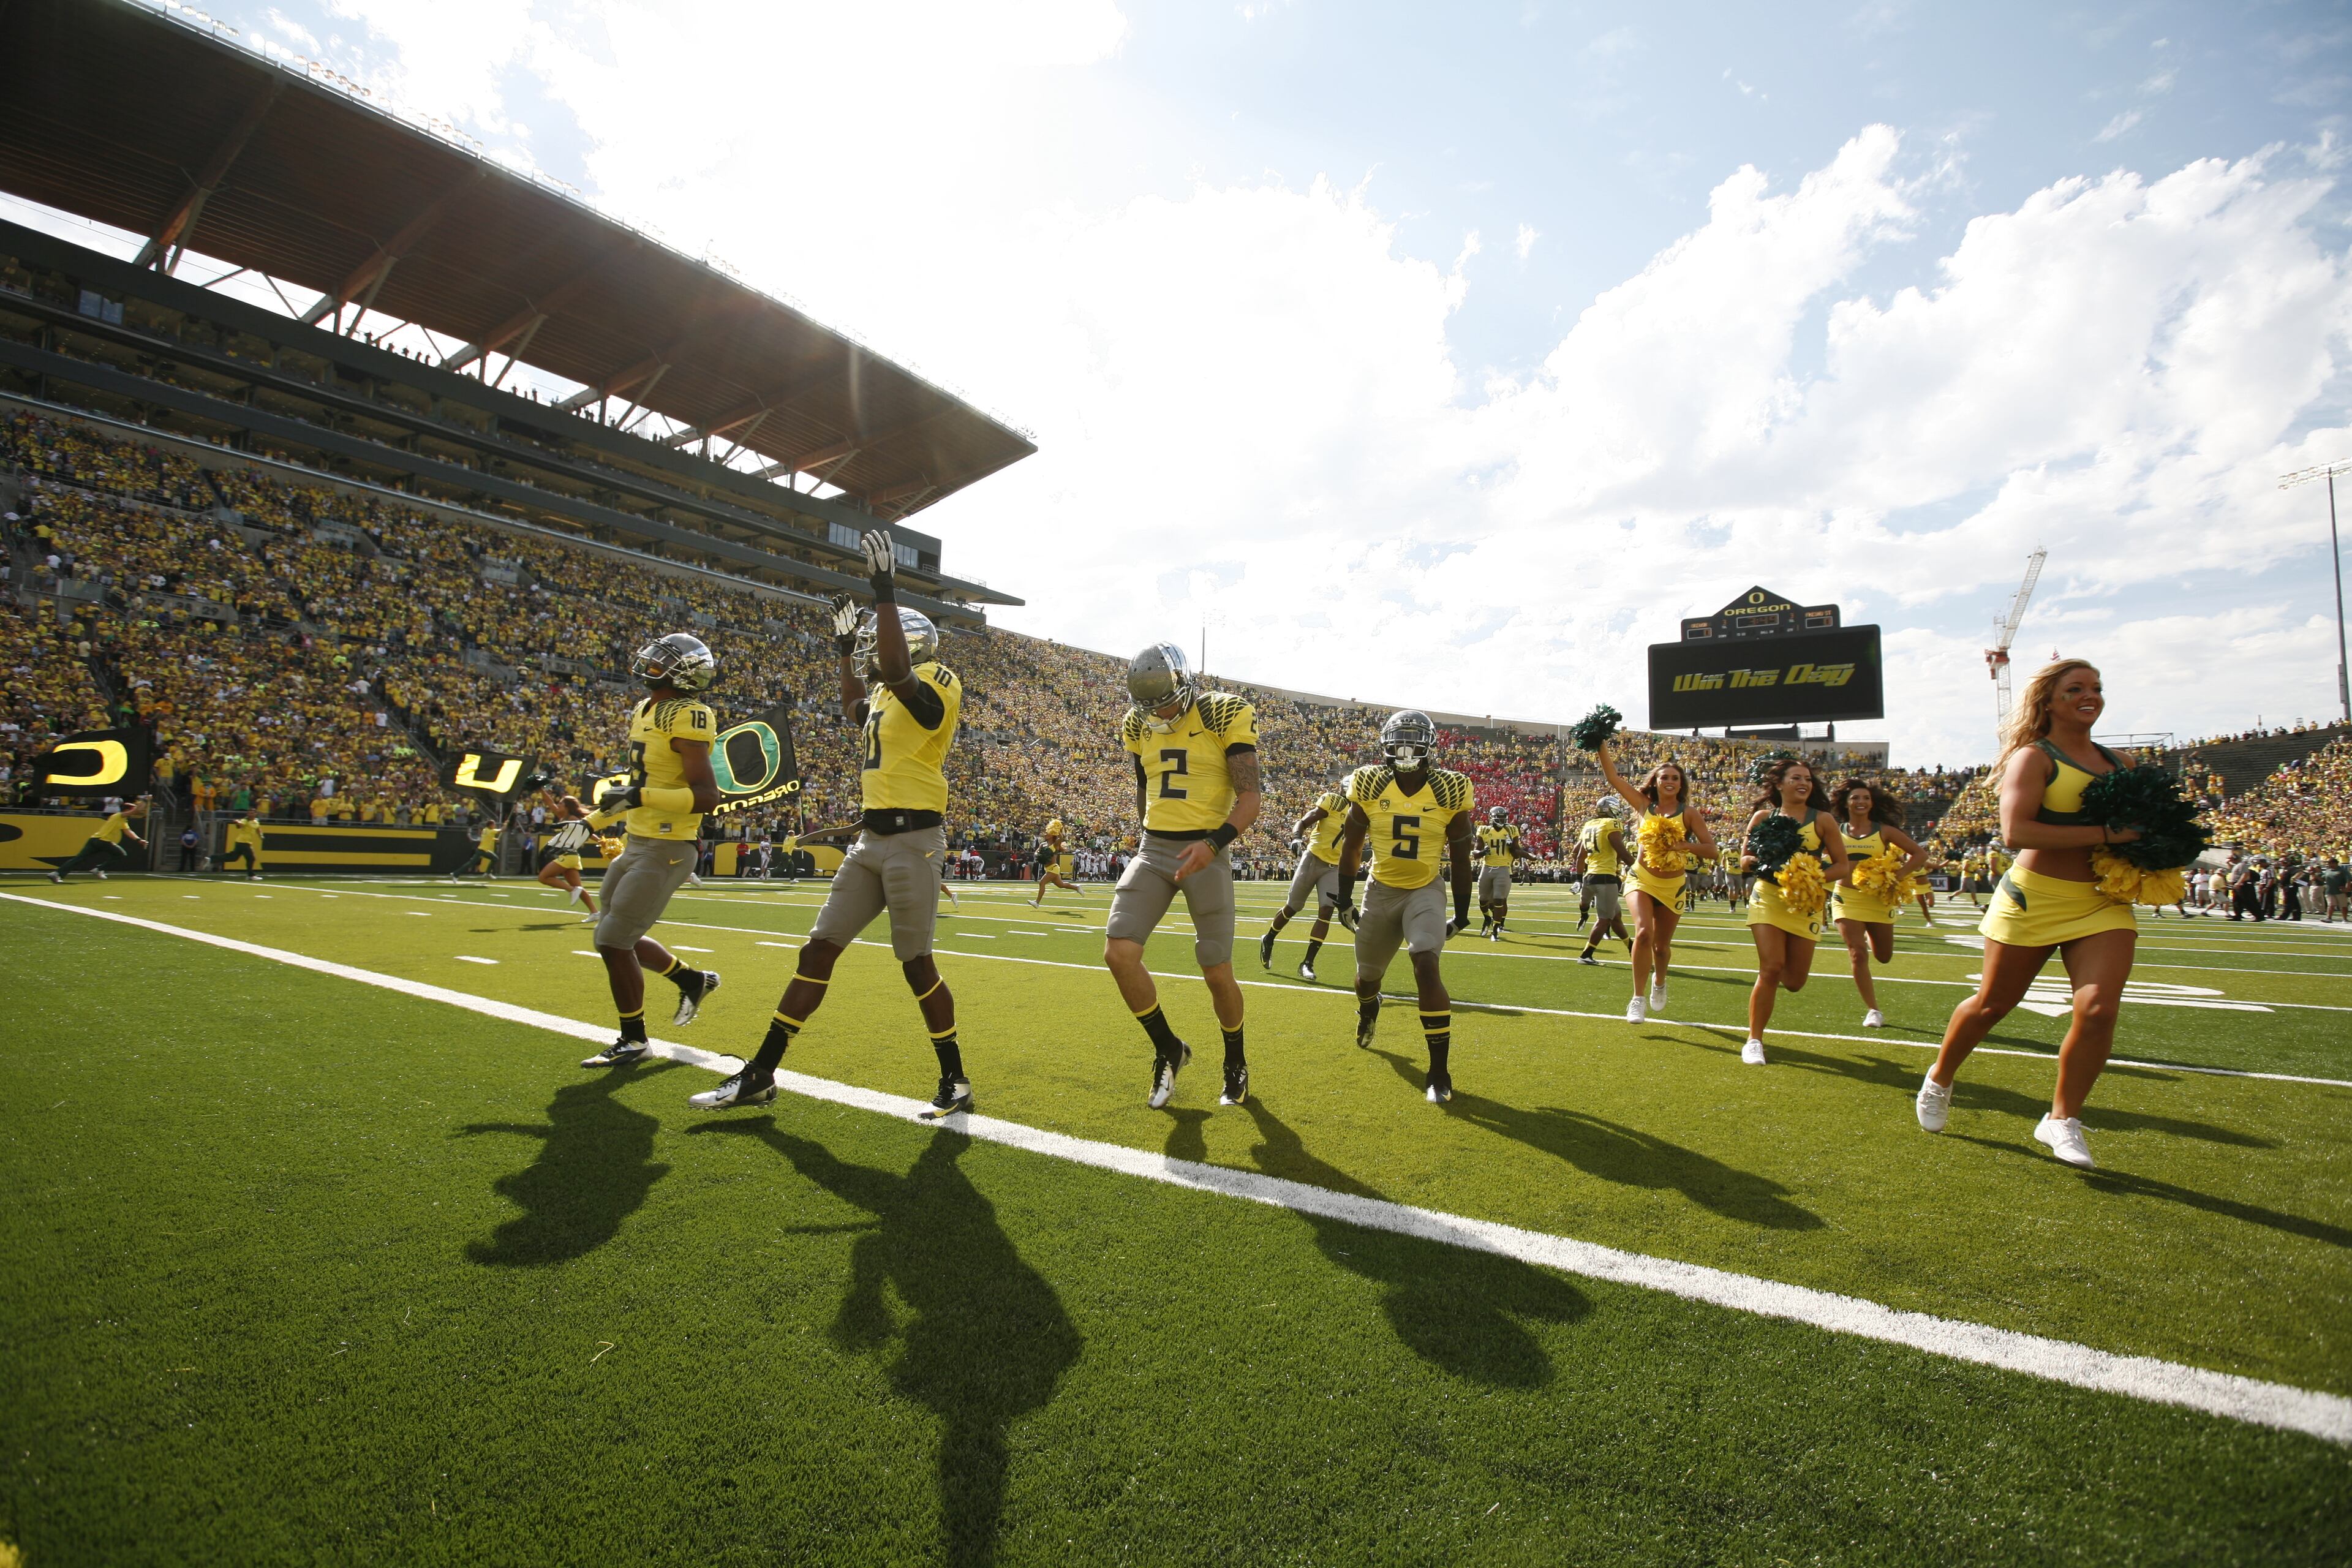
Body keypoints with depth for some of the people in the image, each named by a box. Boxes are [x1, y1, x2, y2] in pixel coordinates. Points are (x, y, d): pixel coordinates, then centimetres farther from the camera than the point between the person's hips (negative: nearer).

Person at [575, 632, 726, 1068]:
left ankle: (633, 1039, 14)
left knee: (614, 940, -4)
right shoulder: (645, 712, 11)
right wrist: (592, 822, 22)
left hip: (665, 850, -9)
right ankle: (694, 980, 36)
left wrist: (639, 797, -31)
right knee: (620, 937, 17)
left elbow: (707, 795, -25)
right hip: (637, 844, 9)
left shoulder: (685, 718, -18)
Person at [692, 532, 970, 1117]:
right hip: (871, 838, 9)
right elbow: (855, 711, 42)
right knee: (819, 949, 8)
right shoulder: (884, 694, 18)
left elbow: (895, 669, -32)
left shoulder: (935, 685, -8)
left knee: (916, 964, -3)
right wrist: (846, 649, 40)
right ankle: (761, 1074, 15)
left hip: (913, 838, -9)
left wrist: (885, 593, -25)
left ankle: (954, 1081, 13)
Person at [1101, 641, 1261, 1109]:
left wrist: (1214, 843, -28)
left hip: (1207, 851, -4)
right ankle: (1169, 1050, 12)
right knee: (1119, 953, -11)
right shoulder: (1139, 725, 7)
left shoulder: (1226, 716, -9)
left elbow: (1249, 799, -14)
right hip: (1153, 849, 5)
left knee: (1217, 974, 1)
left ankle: (1236, 1064, 29)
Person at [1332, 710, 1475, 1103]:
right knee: (1367, 973, 17)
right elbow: (1351, 845, 3)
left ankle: (1441, 1070, -14)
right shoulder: (1371, 786, -10)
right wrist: (1344, 898, 5)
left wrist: (1462, 913, 1)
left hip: (1425, 892, -2)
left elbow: (1460, 858, -2)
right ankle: (1368, 1011, 56)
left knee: (1426, 968, -23)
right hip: (1381, 890, 2)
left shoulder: (1449, 791, -13)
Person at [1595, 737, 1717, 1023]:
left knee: (1662, 945, 11)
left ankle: (1659, 982, 45)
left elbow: (1710, 848, -6)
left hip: (1673, 886, 1)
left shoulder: (1689, 813, -3)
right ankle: (1639, 999, -12)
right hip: (1642, 880, 0)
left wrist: (1682, 845, -22)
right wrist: (1602, 746, -12)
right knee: (1643, 933, -22)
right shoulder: (1644, 805, 0)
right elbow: (1614, 777, -4)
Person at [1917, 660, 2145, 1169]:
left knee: (2098, 1012, -10)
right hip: (2035, 898, -5)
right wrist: (2104, 834, -22)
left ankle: (2062, 1120, 8)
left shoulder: (2116, 762, 12)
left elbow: (2136, 821, 27)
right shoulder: (2034, 757, -7)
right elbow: (2016, 832, -21)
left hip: (2104, 903, 5)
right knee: (1992, 1004, 8)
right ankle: (1939, 1080, 32)